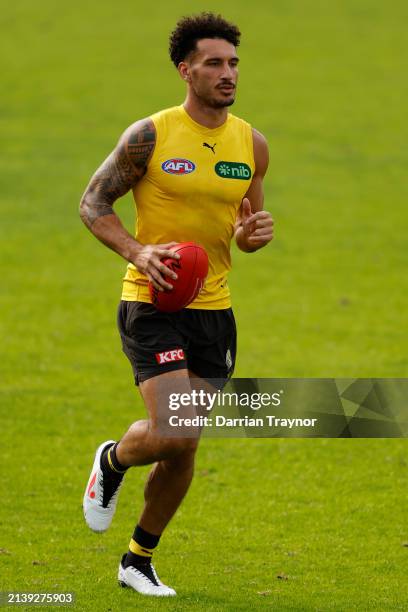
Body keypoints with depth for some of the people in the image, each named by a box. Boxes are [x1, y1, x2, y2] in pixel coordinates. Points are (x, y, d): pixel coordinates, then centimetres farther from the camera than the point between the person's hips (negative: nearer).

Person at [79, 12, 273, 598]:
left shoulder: (251, 144, 6)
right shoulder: (150, 135, -8)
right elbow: (93, 203, -3)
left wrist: (254, 234, -6)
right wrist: (137, 251, -19)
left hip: (213, 309, 5)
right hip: (152, 307, -5)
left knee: (182, 452, 8)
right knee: (174, 433, -20)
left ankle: (138, 560, 26)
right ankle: (112, 461, 14)